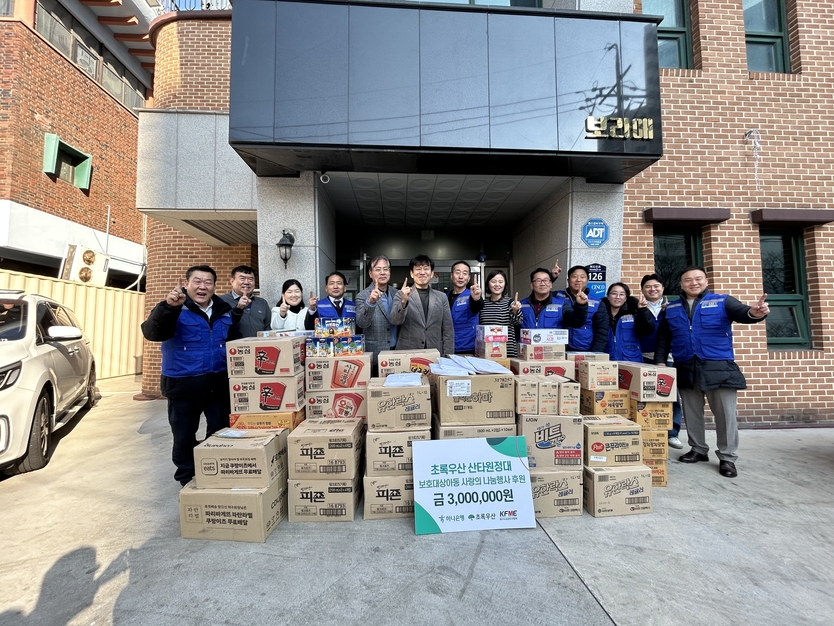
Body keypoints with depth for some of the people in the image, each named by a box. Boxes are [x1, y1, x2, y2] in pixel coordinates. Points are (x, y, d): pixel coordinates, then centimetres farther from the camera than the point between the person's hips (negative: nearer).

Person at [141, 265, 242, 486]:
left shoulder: (225, 310, 6)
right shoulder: (175, 309, -8)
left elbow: (235, 343, 18)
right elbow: (152, 333, -27)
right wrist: (168, 307, -41)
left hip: (219, 385, 4)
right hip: (183, 386, -3)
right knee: (184, 439, 12)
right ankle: (188, 482, 33)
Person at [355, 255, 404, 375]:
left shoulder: (396, 293, 8)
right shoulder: (362, 296, -5)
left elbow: (397, 320, 3)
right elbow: (362, 323, -17)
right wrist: (370, 302, -34)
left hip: (397, 351, 4)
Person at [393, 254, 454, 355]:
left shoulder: (441, 297, 8)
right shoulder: (402, 295, 3)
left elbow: (448, 330, 7)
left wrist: (448, 357, 0)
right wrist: (403, 301, -25)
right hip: (407, 354, -1)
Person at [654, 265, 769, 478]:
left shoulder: (722, 302, 1)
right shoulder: (671, 309, 9)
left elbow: (741, 313, -19)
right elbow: (663, 339, 12)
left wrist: (753, 313, -42)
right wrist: (660, 363, 3)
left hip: (718, 368, -3)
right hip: (686, 370, 3)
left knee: (725, 414, 3)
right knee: (692, 413, 13)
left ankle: (727, 458, 17)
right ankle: (698, 450, 29)